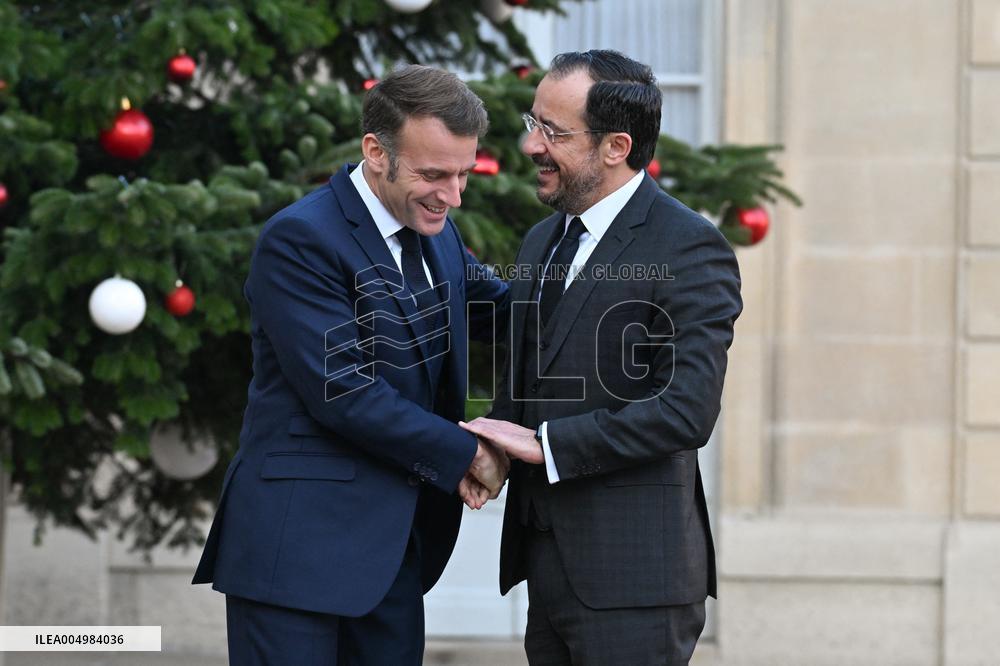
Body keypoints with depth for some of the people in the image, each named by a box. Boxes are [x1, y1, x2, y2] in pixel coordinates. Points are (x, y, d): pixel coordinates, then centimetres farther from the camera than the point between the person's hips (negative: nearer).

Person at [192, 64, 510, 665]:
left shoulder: (437, 233, 13)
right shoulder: (300, 239, -14)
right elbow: (344, 393, -19)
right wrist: (466, 455, -11)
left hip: (397, 544, 8)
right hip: (300, 541, -8)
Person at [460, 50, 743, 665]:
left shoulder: (689, 249, -11)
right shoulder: (543, 242, 16)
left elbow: (687, 411, -20)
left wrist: (545, 444, -16)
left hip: (633, 575, -8)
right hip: (549, 568, 8)